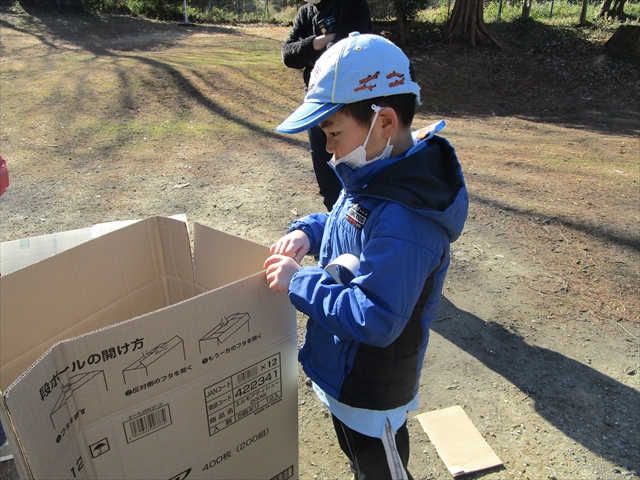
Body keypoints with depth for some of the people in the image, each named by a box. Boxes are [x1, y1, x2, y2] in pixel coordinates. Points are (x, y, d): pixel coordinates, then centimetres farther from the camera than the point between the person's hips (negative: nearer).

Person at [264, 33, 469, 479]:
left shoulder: (402, 221, -37)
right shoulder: (379, 174, -7)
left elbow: (375, 320, -35)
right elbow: (348, 221, 11)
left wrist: (298, 281, -27)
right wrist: (308, 231, -9)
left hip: (370, 389, -9)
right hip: (345, 368, 9)